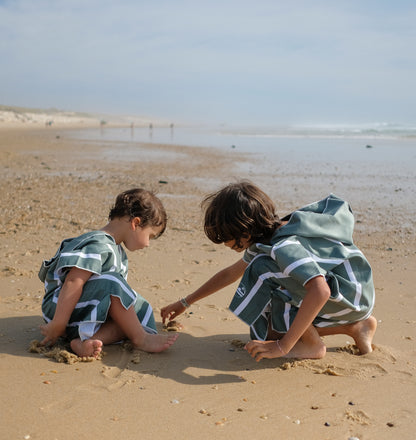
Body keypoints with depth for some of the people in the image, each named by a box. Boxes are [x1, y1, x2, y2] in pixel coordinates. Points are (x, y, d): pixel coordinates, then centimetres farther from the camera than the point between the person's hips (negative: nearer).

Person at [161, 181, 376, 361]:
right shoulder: (269, 236, 3)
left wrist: (282, 346, -38)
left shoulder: (285, 247, -28)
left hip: (352, 296, -9)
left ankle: (312, 345, -10)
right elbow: (231, 273, 17)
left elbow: (320, 291, -42)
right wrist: (185, 302, 21)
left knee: (263, 269, -22)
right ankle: (355, 326, 12)